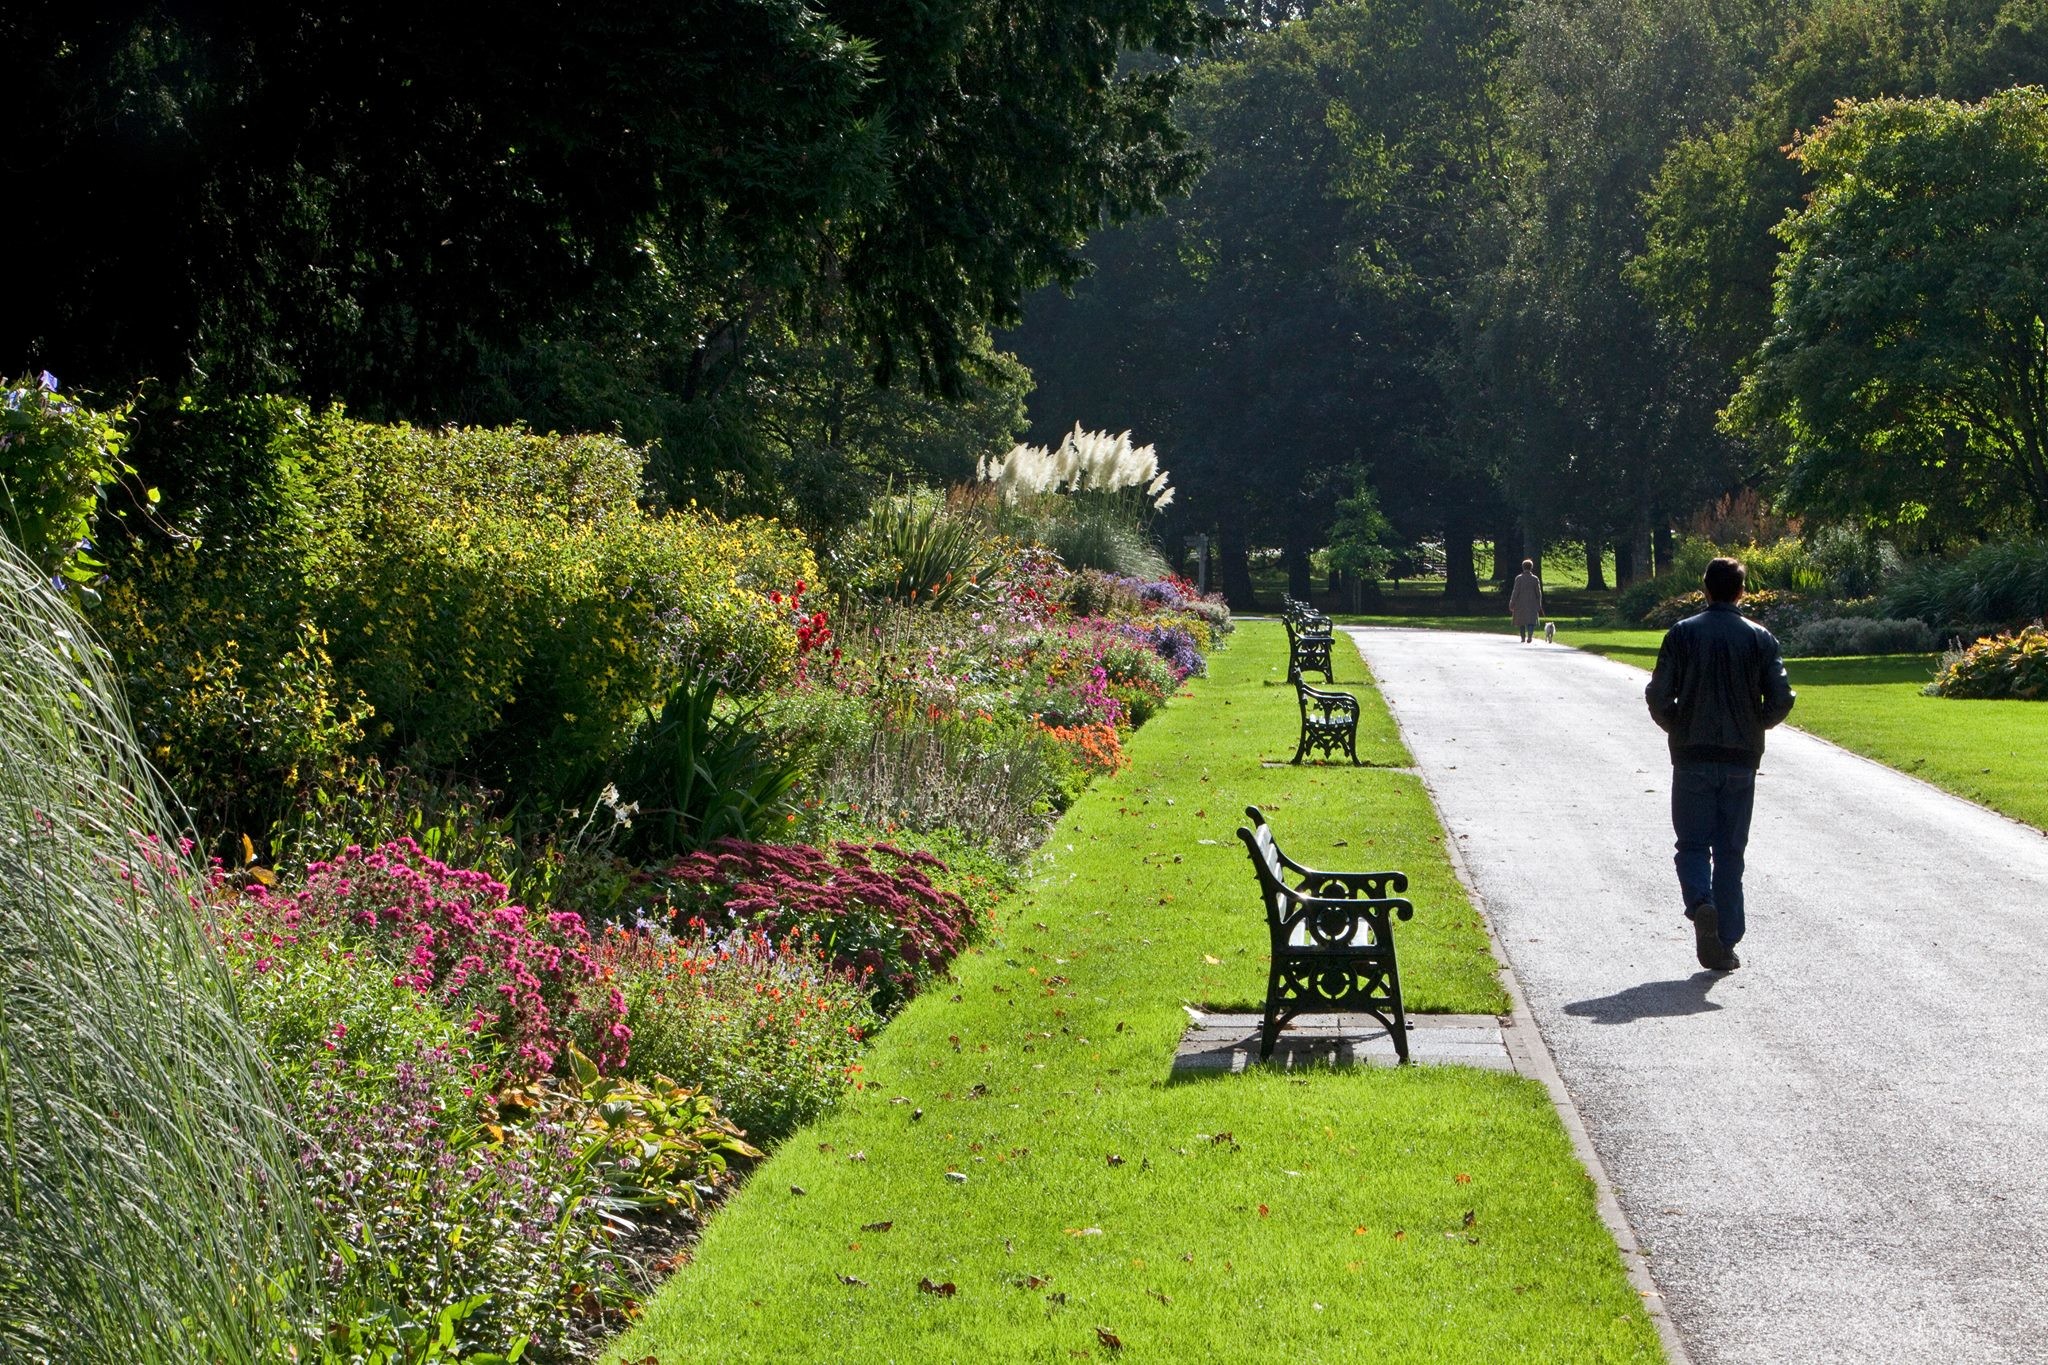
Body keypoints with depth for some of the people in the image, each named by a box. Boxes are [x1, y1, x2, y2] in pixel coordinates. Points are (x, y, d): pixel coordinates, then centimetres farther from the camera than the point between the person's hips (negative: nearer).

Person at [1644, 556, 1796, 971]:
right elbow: (1781, 699, -4)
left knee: (1693, 844, 6)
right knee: (1730, 851, 8)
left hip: (1692, 757, -1)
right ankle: (1725, 945, 7)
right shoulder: (1760, 639, 0)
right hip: (1741, 761, 1)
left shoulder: (1683, 634, -3)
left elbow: (1659, 696, -6)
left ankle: (1701, 903, -23)